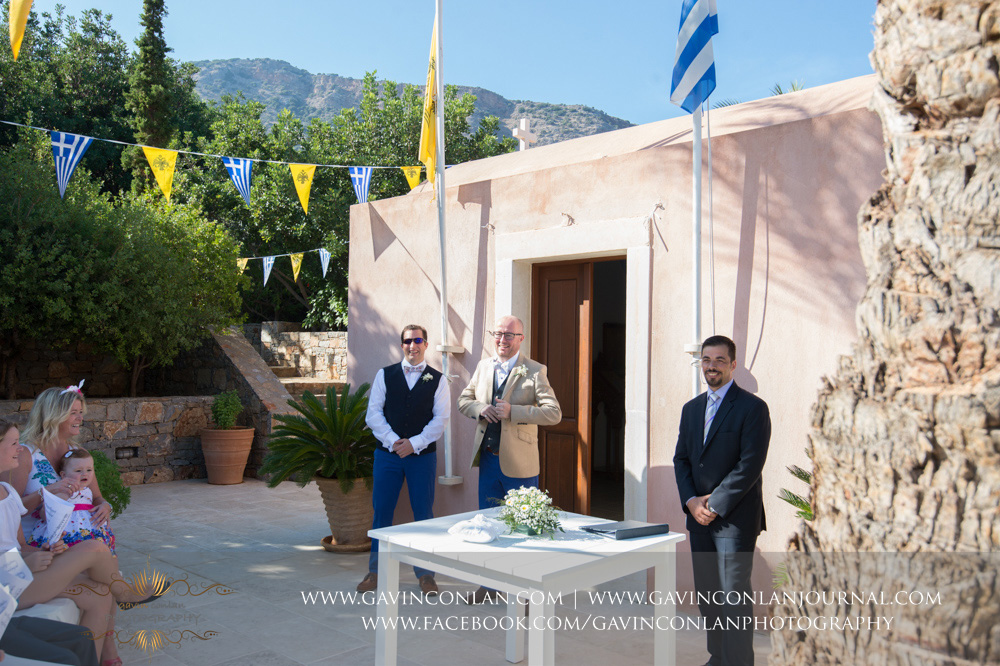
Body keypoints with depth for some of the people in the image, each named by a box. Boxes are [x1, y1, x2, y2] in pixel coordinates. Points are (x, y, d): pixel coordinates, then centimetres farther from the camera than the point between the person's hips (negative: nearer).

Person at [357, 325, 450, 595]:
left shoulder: (437, 380, 4)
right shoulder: (385, 375, 6)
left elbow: (441, 418, -3)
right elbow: (373, 413, 1)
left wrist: (414, 443, -12)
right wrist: (393, 441, -11)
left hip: (423, 455, -1)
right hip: (387, 453, 1)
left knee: (424, 513, 4)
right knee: (382, 511, 4)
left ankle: (425, 573, 15)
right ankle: (375, 572, 17)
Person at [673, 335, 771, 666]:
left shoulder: (753, 408, -6)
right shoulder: (691, 409, 15)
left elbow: (751, 464, -13)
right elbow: (681, 459, 14)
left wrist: (715, 504, -13)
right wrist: (691, 501, -2)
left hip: (735, 518, -6)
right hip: (698, 515, 6)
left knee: (734, 597, -7)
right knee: (707, 595, 11)